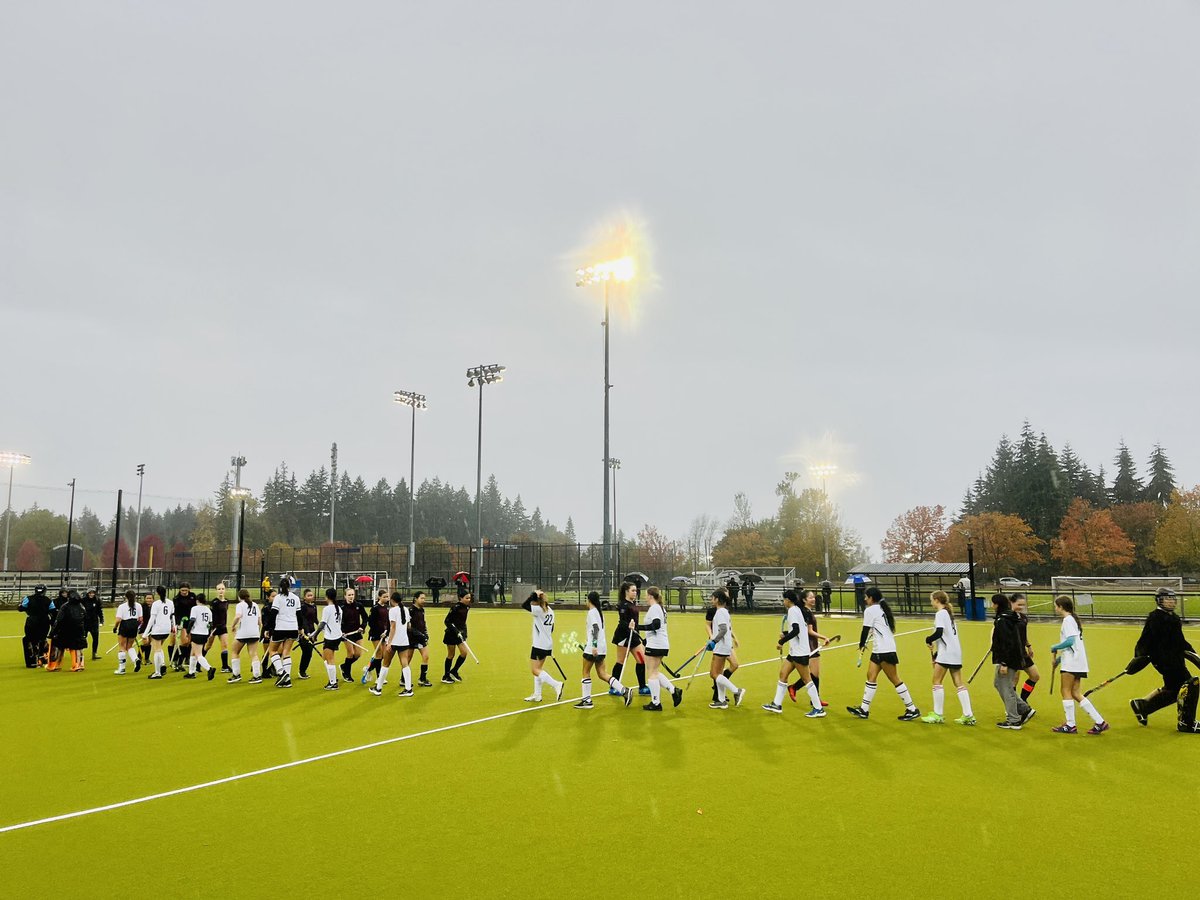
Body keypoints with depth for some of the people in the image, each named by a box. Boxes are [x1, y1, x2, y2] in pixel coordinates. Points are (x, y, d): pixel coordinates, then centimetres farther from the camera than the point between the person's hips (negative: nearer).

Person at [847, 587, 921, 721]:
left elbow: (865, 630, -9)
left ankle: (912, 710, 3)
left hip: (884, 651, -9)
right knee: (871, 676, 9)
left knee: (894, 679, -3)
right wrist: (865, 643, 14)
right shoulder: (882, 609, 15)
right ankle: (864, 710, 11)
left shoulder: (870, 610, -10)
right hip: (879, 650, 9)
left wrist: (861, 644, 7)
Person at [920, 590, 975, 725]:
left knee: (937, 681, -2)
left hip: (946, 652, -9)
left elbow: (939, 633, -23)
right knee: (958, 683, 7)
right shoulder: (949, 613, 17)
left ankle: (938, 715, 0)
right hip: (956, 650, 9)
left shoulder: (940, 614, -11)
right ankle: (968, 716, 4)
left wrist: (928, 639, -5)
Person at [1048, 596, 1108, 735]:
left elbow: (1070, 641, -23)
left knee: (1066, 692, -2)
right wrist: (1057, 660, 22)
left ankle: (1070, 725, 2)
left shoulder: (1068, 620, -11)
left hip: (1071, 663, -9)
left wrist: (1054, 647, -9)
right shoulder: (1073, 619, 19)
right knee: (1076, 693, 8)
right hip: (1077, 662, 9)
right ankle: (1099, 722, 6)